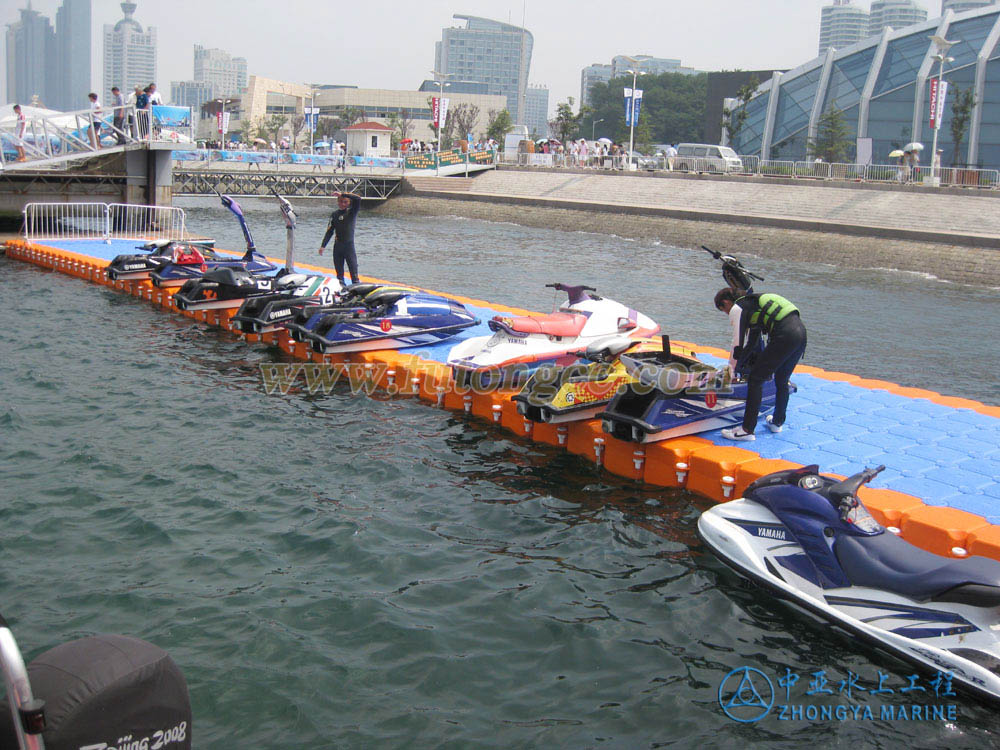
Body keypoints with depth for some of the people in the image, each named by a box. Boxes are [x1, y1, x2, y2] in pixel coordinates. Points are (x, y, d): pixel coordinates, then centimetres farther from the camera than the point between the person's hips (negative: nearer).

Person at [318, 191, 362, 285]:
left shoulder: (351, 212, 0)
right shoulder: (335, 214, 9)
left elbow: (358, 199, -16)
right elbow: (330, 231, 12)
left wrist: (343, 194, -14)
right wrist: (323, 245, 8)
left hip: (349, 245, -3)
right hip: (337, 245, 3)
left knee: (353, 270, -8)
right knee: (339, 270, 5)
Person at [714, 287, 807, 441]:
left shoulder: (737, 309, 5)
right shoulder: (753, 303, 31)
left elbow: (738, 344, 5)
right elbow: (751, 343, 35)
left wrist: (731, 368, 18)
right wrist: (736, 364, 40)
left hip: (784, 336, -9)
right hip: (801, 331, 9)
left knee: (755, 379, -1)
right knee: (782, 380, 25)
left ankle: (747, 430, -1)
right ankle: (777, 422, 39)